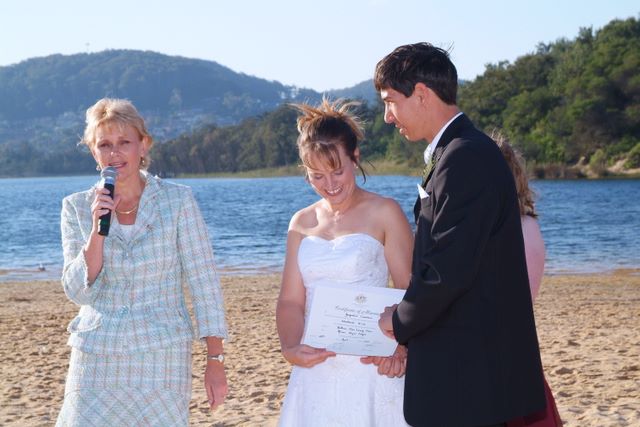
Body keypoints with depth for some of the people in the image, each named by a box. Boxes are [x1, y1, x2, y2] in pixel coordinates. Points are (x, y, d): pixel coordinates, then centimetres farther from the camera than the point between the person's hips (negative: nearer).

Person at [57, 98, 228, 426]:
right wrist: (98, 229, -14)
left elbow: (203, 282, -3)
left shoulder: (177, 200, -3)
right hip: (97, 359, 2)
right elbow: (78, 293, -1)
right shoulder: (77, 208, 3)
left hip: (163, 357, -2)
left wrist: (215, 360, -6)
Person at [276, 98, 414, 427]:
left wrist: (400, 348, -22)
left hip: (369, 366, -4)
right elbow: (291, 299, 7)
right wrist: (291, 348, -13)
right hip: (316, 370, 4)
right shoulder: (301, 223, 10)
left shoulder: (384, 214, -2)